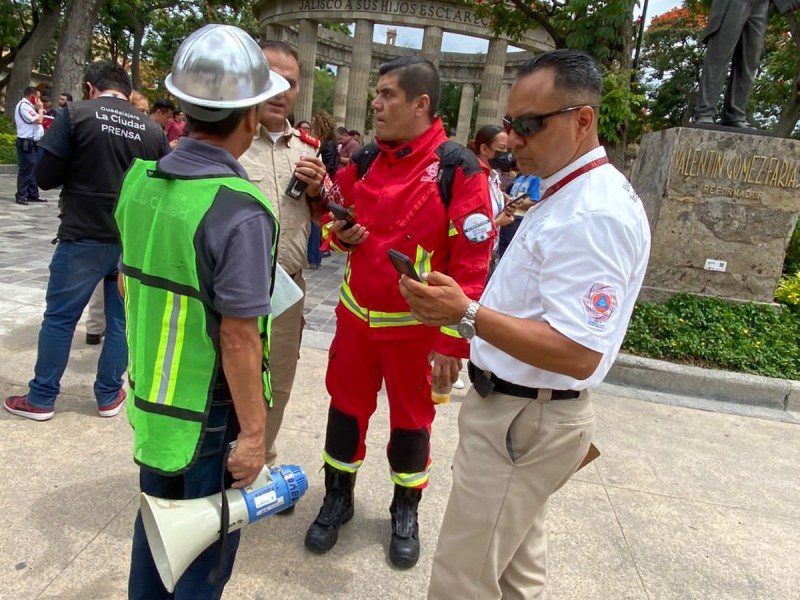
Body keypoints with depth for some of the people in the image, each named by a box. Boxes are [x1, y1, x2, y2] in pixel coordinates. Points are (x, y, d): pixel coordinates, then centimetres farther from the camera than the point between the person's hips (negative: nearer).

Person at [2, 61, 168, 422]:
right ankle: (109, 396, 23)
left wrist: (79, 173, 11)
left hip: (84, 236, -2)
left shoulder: (75, 115, -6)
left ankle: (41, 398, 21)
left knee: (59, 317, 10)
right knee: (121, 319, 12)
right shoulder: (153, 130, 2)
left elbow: (46, 177, -8)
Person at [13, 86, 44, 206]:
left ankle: (33, 194, 18)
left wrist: (38, 109, 11)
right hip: (27, 143, -10)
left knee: (33, 169, 12)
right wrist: (40, 109, -6)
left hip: (33, 142, 10)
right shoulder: (23, 105, -12)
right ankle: (21, 196, -7)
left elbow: (36, 122, 18)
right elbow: (38, 120, -18)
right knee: (26, 169, -9)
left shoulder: (28, 105, 19)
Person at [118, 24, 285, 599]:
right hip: (211, 411, -7)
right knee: (209, 541, 15)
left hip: (149, 393, 7)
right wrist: (253, 431, -15)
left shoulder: (138, 181, -3)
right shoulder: (240, 212, -26)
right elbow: (239, 340, -24)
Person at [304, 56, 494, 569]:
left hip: (416, 325, -4)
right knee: (346, 406, 15)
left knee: (411, 418, 12)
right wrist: (340, 233, -7)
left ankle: (406, 511, 35)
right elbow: (340, 221, 18)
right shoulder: (365, 160, 3)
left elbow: (472, 265, -17)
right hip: (356, 313, 5)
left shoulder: (459, 170, -15)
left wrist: (453, 341, -18)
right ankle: (338, 498, 37)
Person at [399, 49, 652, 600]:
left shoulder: (593, 214, -23)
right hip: (521, 412, 10)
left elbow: (578, 354, -28)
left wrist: (467, 315, -34)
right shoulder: (572, 195, 11)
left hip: (523, 421, -10)